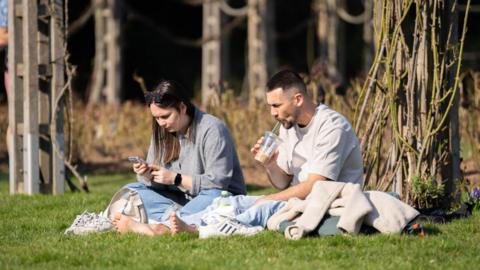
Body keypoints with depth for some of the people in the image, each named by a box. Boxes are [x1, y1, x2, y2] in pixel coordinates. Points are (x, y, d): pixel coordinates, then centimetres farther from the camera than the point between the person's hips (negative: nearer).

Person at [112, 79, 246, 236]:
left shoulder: (212, 129, -14)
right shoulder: (162, 132, 6)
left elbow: (217, 182, -21)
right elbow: (157, 182, 7)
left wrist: (176, 179, -23)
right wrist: (147, 175, -16)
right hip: (180, 199, 6)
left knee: (214, 197, -40)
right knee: (131, 190, -7)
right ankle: (173, 214, -33)